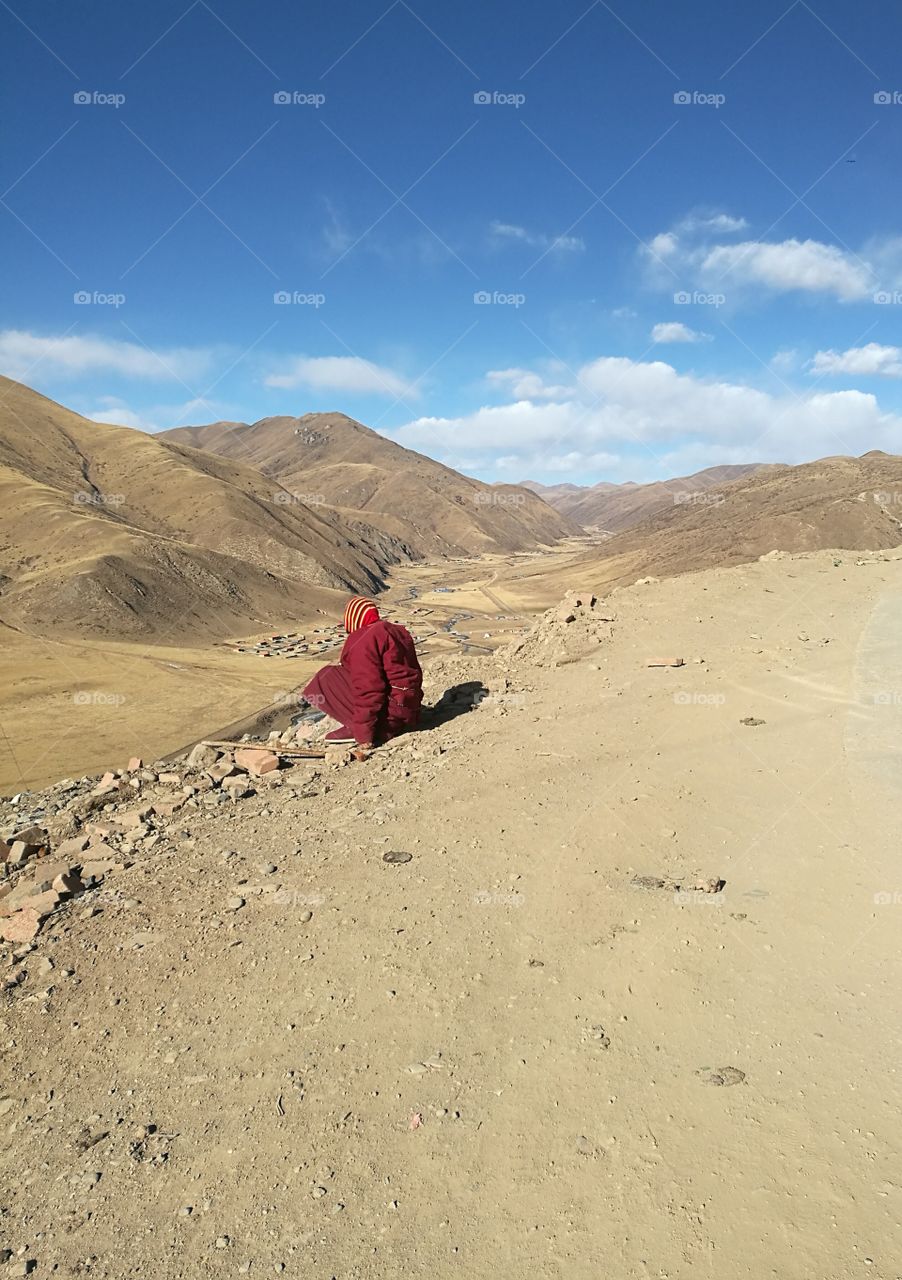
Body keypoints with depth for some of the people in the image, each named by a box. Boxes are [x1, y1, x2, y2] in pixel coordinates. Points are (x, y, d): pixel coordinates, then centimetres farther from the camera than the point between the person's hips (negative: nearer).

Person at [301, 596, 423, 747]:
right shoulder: (400, 631, 15)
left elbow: (367, 689, -22)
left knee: (326, 679, -3)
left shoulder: (363, 640, -13)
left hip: (388, 715, -9)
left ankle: (356, 729, -11)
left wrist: (363, 734, -17)